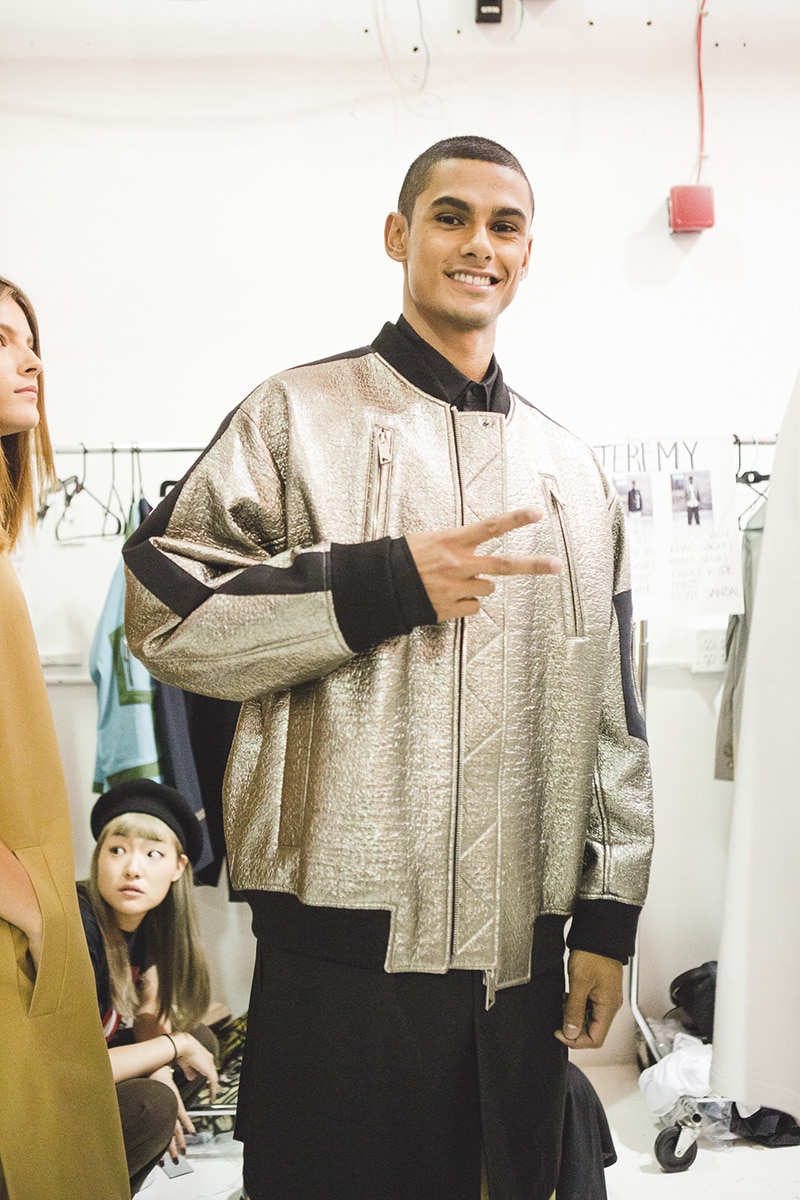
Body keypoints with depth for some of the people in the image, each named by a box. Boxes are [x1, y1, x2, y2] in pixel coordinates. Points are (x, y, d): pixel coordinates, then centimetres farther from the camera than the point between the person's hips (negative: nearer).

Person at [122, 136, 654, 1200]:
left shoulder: (572, 468, 14)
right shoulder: (300, 417, 2)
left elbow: (613, 710, 13)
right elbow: (163, 613, -8)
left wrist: (611, 913, 10)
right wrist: (387, 583, -14)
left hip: (523, 952, 4)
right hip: (344, 948, -3)